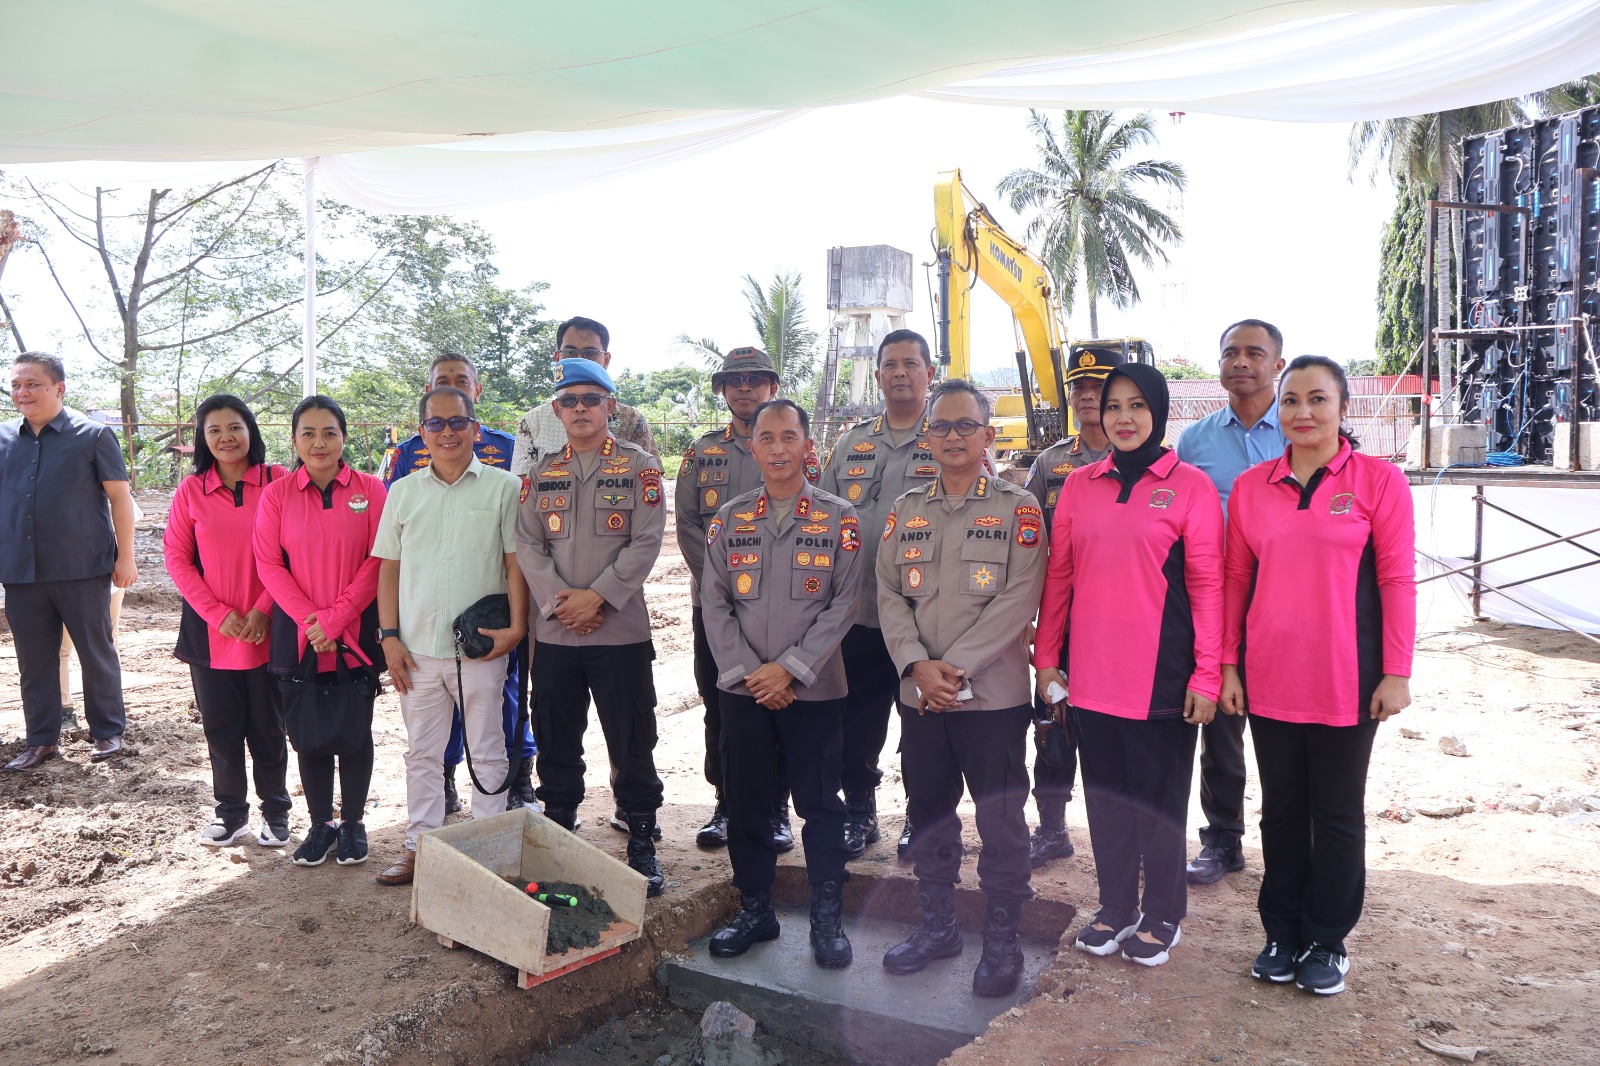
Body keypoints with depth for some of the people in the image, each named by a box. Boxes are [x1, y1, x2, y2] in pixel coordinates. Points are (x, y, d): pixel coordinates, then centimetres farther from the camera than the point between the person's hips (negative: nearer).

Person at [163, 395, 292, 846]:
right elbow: (176, 558, 2)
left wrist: (263, 610, -12)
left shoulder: (278, 482, -3)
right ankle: (231, 813, 25)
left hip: (266, 630, -2)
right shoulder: (191, 490, 3)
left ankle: (276, 811, 21)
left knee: (268, 725, 6)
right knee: (220, 725, 10)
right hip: (211, 632, 2)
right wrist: (219, 613, -8)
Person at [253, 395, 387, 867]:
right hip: (298, 634, 1)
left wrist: (335, 617, -12)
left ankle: (352, 823, 21)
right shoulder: (277, 494, 3)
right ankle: (320, 824, 22)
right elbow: (269, 565, -1)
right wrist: (309, 619, -11)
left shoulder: (370, 489, -1)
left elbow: (378, 561, -5)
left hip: (356, 633, -1)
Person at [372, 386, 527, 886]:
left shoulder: (504, 487, -1)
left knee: (488, 752, 7)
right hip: (417, 649, 3)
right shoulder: (403, 492, 9)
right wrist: (389, 636, 2)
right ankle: (419, 845, 24)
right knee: (421, 753, 13)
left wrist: (516, 626, -12)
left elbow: (516, 562, -3)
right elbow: (388, 568, 9)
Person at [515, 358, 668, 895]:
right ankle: (558, 829, 28)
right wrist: (558, 602, -11)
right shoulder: (541, 473, 11)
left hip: (622, 630, -3)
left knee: (632, 744, 2)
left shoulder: (640, 467, 0)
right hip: (553, 632, 3)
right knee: (556, 741, 12)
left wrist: (597, 596, -15)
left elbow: (645, 543, -8)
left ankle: (641, 842, 15)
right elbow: (527, 544, 3)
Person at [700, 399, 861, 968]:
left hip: (815, 688, -2)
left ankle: (828, 918, 16)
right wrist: (748, 673, -7)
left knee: (820, 805, 3)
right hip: (743, 688, 3)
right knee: (745, 803, 9)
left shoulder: (839, 518, -1)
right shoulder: (730, 518, 7)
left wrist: (790, 668, -12)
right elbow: (714, 603, 3)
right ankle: (754, 910, 24)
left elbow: (843, 605, -5)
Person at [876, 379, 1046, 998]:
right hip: (918, 694, 4)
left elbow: (1018, 600, -11)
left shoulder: (1018, 509, -2)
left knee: (1000, 819, 3)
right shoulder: (905, 511, 10)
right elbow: (889, 595, 4)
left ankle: (1002, 939, 19)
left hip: (993, 693, -4)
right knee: (929, 813, 14)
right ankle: (937, 925, 30)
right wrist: (918, 665, -12)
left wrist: (954, 667, -16)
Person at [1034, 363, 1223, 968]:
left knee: (1159, 798, 8)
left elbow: (1208, 585, -6)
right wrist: (1046, 658, 5)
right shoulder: (1080, 485, 7)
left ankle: (1163, 915, 27)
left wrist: (1207, 675, -9)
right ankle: (1116, 906, 30)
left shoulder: (1189, 486, -4)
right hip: (1091, 671, 4)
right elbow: (1058, 576, 8)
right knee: (1105, 793, 14)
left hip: (1161, 675, -4)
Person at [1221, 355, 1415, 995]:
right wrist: (1228, 665, 3)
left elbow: (1397, 580, -6)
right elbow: (1235, 580, 6)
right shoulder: (1250, 487, 4)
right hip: (1269, 680, 3)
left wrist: (1396, 673, -9)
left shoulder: (1379, 481, -5)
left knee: (1338, 815, 10)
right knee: (1281, 810, 14)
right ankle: (1282, 933, 29)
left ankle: (1326, 941, 26)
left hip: (1346, 683, -3)